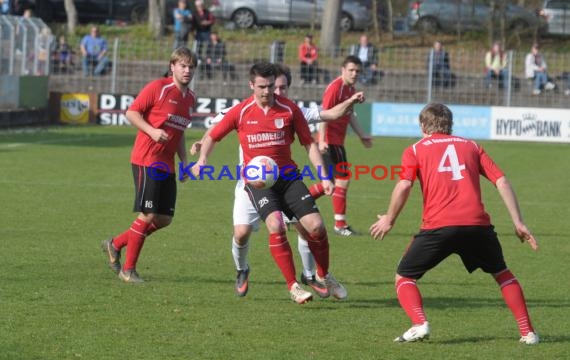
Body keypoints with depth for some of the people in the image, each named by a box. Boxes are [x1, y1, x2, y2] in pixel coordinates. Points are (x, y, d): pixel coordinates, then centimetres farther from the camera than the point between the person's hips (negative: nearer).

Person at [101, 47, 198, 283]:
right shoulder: (158, 88, -8)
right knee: (148, 215, -11)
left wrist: (184, 161, 14)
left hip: (167, 164, 8)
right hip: (146, 159, -8)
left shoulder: (190, 99, 14)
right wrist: (152, 131, -22)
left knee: (164, 219, 5)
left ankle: (115, 245, 21)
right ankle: (128, 269, 1)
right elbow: (131, 113, -8)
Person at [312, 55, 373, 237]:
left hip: (337, 140, 10)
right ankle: (340, 224, 0)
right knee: (343, 180, -7)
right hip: (331, 140, -10)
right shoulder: (335, 87, -15)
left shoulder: (351, 89, 13)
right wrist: (322, 140, -27)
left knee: (330, 182, 14)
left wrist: (362, 135, 27)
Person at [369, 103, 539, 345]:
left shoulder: (415, 150, 16)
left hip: (438, 225, -3)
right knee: (501, 273, 26)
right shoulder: (471, 146, 23)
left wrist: (389, 220, 10)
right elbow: (501, 182, 12)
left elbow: (404, 186, -2)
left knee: (404, 278, 14)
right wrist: (518, 222, 12)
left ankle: (419, 324, -12)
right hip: (477, 223, 3)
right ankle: (527, 331, 15)